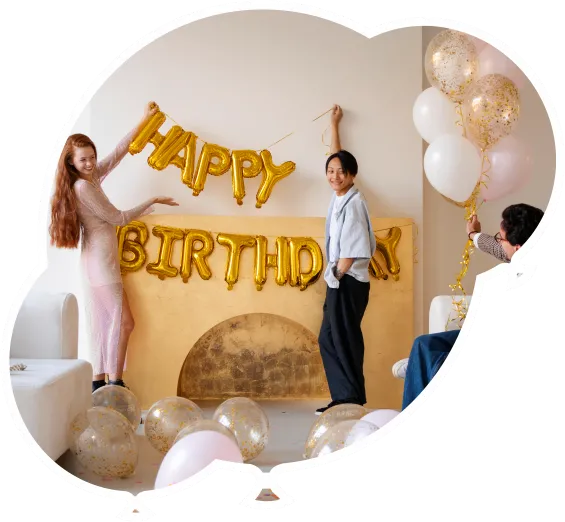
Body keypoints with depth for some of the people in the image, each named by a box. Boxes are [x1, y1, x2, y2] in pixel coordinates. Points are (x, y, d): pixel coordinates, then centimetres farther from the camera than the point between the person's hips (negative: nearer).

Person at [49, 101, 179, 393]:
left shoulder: (92, 177, 10)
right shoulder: (83, 186, -15)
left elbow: (120, 151, 14)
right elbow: (116, 218, -12)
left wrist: (145, 120, 13)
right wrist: (152, 202, -4)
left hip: (96, 259, 9)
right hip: (100, 259, -9)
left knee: (102, 320, 9)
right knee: (123, 320, -8)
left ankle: (99, 381, 12)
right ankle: (115, 383, -6)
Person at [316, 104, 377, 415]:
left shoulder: (353, 203, -14)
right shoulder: (338, 196, 10)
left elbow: (354, 247, -19)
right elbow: (335, 158, 25)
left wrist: (337, 274, -11)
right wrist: (334, 124, 33)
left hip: (349, 281, -9)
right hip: (339, 279, 9)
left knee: (344, 339, -6)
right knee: (328, 339, 8)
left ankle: (353, 401, 0)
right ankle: (343, 398, 13)